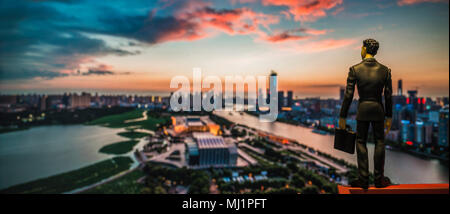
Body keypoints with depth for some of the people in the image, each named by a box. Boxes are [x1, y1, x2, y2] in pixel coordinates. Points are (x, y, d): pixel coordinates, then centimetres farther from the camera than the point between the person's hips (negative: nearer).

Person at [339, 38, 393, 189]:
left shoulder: (355, 69, -9)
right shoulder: (385, 70, -1)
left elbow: (348, 95, -10)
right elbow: (388, 96, 2)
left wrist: (342, 117, -4)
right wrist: (389, 117, 11)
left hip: (362, 109, -2)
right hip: (378, 109, 2)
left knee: (361, 143, 9)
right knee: (379, 143, 13)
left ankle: (363, 180, 11)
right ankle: (379, 179, 21)